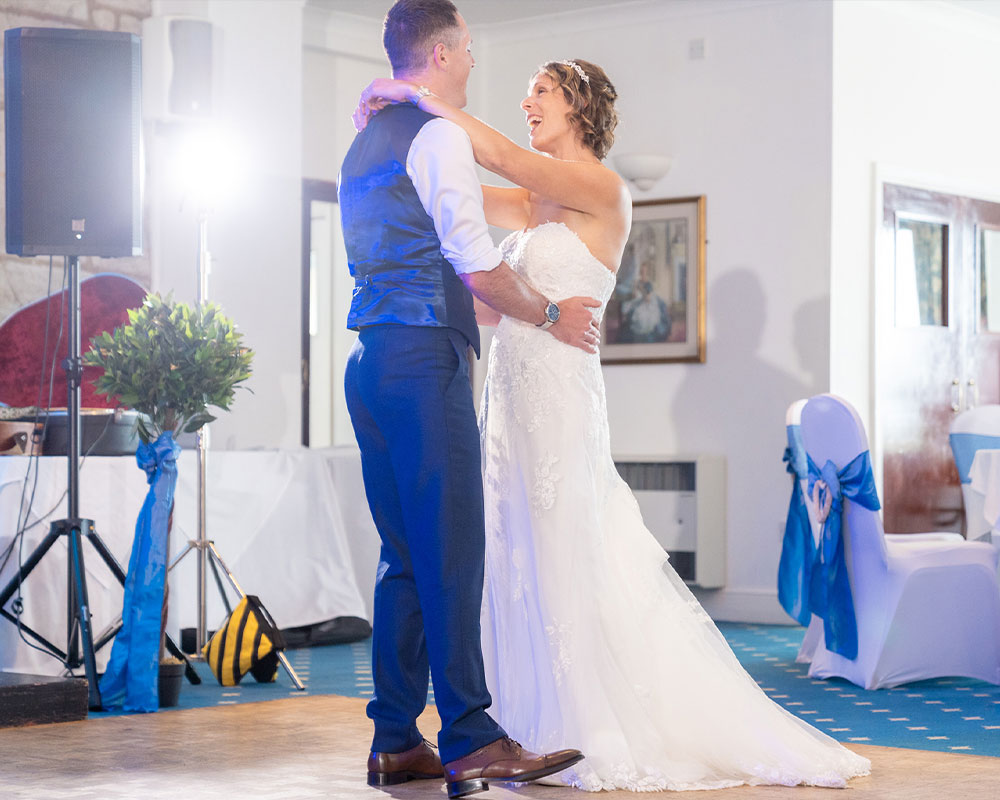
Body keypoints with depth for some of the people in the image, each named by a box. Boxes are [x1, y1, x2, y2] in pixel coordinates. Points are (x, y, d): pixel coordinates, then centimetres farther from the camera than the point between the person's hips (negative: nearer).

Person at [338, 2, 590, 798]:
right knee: (451, 552, -10)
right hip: (424, 358, -9)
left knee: (405, 554, 10)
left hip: (370, 359, 9)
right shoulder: (438, 136, -7)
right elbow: (478, 266, -13)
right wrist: (550, 314, 1)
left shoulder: (363, 145, 21)